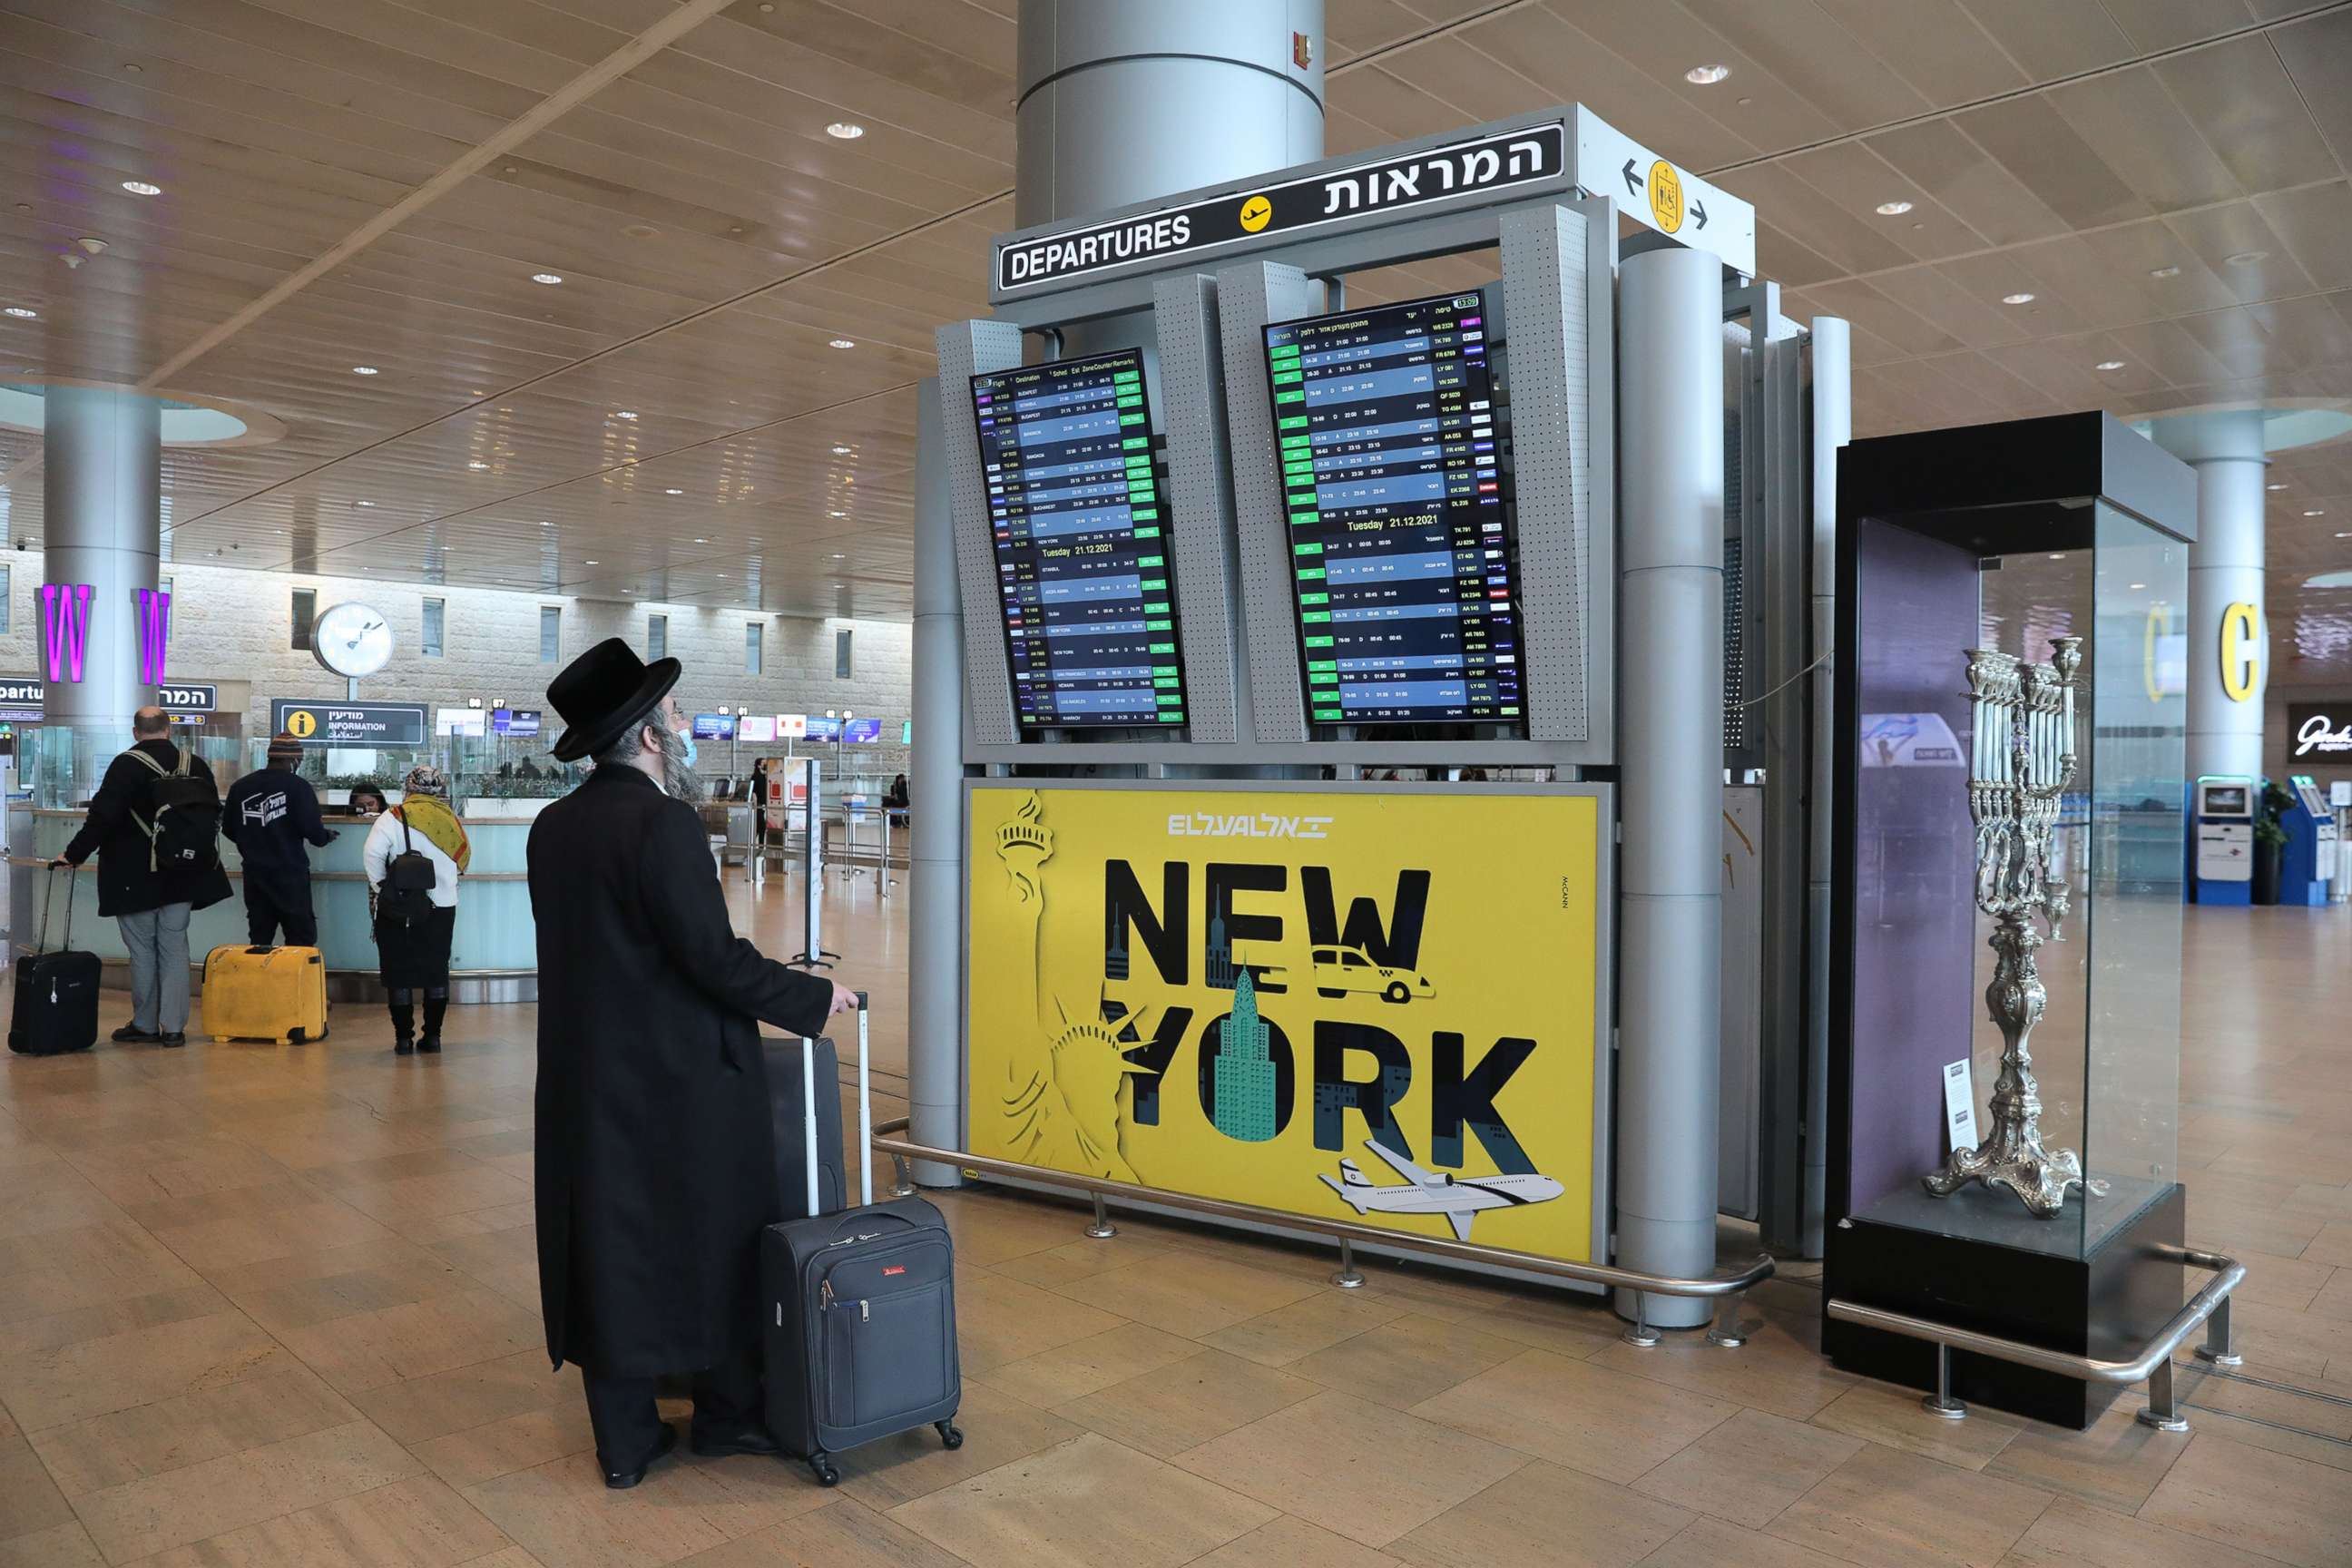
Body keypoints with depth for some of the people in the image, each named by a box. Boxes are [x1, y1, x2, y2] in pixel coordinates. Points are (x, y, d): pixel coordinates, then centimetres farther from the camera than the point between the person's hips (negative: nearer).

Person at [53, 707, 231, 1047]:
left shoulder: (127, 765, -11)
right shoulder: (196, 765, 5)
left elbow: (102, 818, -16)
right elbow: (213, 815, 12)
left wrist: (74, 854, -7)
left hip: (136, 878, -4)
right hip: (182, 875, 4)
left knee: (142, 950, 5)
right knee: (174, 949, 8)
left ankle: (145, 1025, 13)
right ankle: (174, 1027, 8)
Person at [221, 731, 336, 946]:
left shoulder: (240, 786, 7)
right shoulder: (298, 786, -9)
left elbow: (229, 830, 11)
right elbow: (312, 828, -16)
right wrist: (325, 838, 7)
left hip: (254, 873, 6)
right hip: (289, 873, -6)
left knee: (259, 941, 12)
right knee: (301, 939, 0)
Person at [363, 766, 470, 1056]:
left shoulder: (395, 816, -7)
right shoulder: (451, 819, 3)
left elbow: (373, 853, -18)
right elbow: (464, 861, 9)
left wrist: (379, 886, -4)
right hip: (443, 907, 3)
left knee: (398, 972, 6)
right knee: (437, 972, 12)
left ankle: (404, 1038, 7)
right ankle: (432, 1036, 14)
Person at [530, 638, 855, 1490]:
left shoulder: (552, 827, 5)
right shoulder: (664, 823, -19)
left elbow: (601, 948, 11)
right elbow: (714, 958, -21)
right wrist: (813, 997, -8)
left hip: (587, 1079, 7)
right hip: (682, 1079, -7)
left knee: (610, 1247, 13)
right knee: (721, 1241, 11)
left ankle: (624, 1440, 24)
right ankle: (728, 1413, 26)